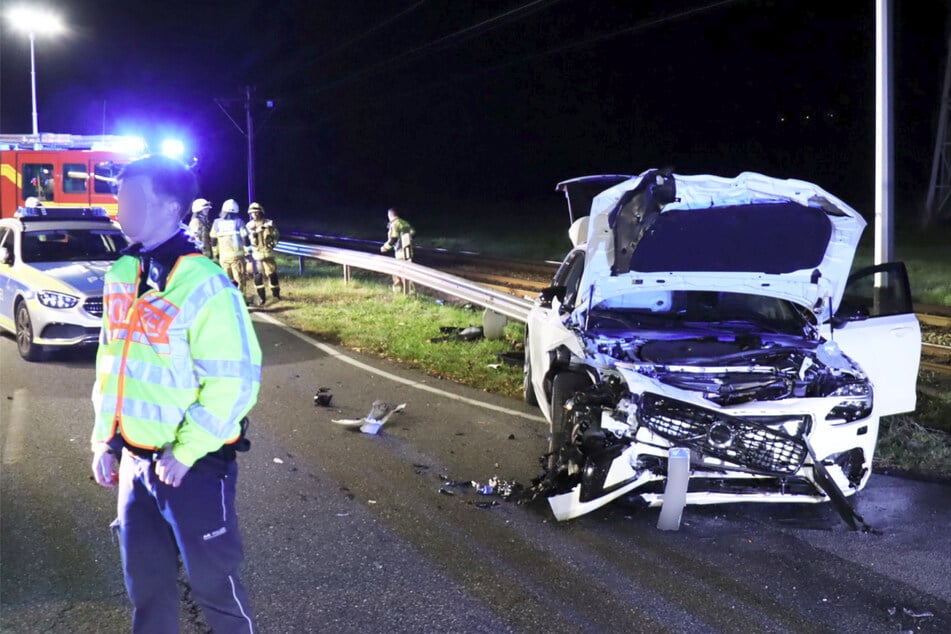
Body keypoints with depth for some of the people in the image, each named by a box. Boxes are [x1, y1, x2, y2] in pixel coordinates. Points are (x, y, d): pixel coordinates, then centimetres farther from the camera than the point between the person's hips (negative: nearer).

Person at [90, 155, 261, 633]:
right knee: (145, 576, 18)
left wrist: (185, 452, -18)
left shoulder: (202, 284, -20)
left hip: (193, 463, -7)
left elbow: (235, 380, -21)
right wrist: (104, 439, 11)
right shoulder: (122, 274, 5)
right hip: (134, 459, 7)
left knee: (211, 575, 9)